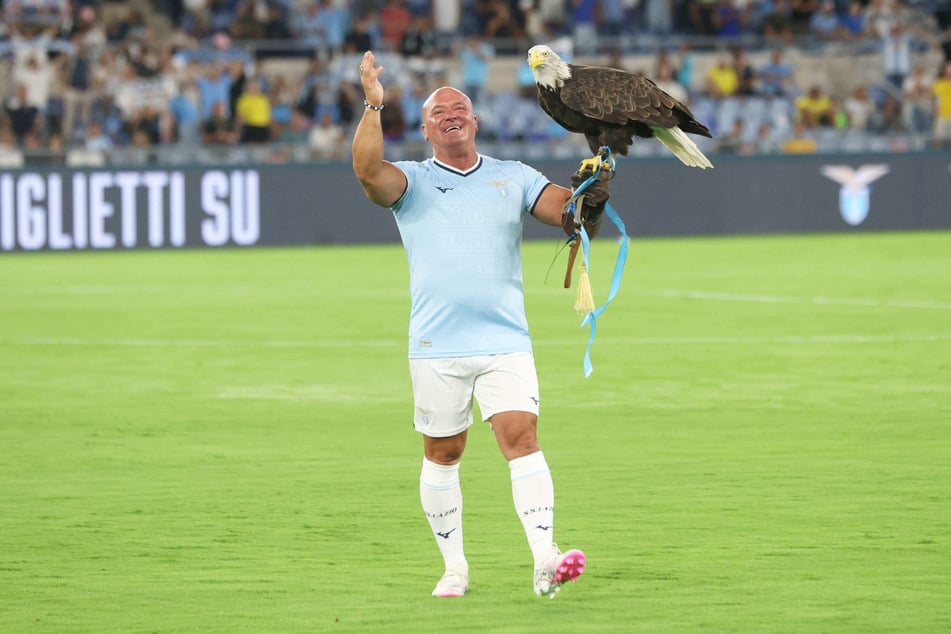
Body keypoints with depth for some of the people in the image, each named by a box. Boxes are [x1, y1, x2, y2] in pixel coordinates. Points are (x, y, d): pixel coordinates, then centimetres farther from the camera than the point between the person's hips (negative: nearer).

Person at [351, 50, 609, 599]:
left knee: (522, 436, -15)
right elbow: (368, 169, -13)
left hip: (506, 342, 0)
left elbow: (563, 207, 2)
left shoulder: (513, 178, 12)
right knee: (442, 454, 6)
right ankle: (455, 567, 18)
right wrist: (373, 108, -25)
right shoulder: (411, 182, 6)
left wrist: (589, 196, -20)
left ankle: (545, 559, -24)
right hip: (436, 347, 0)